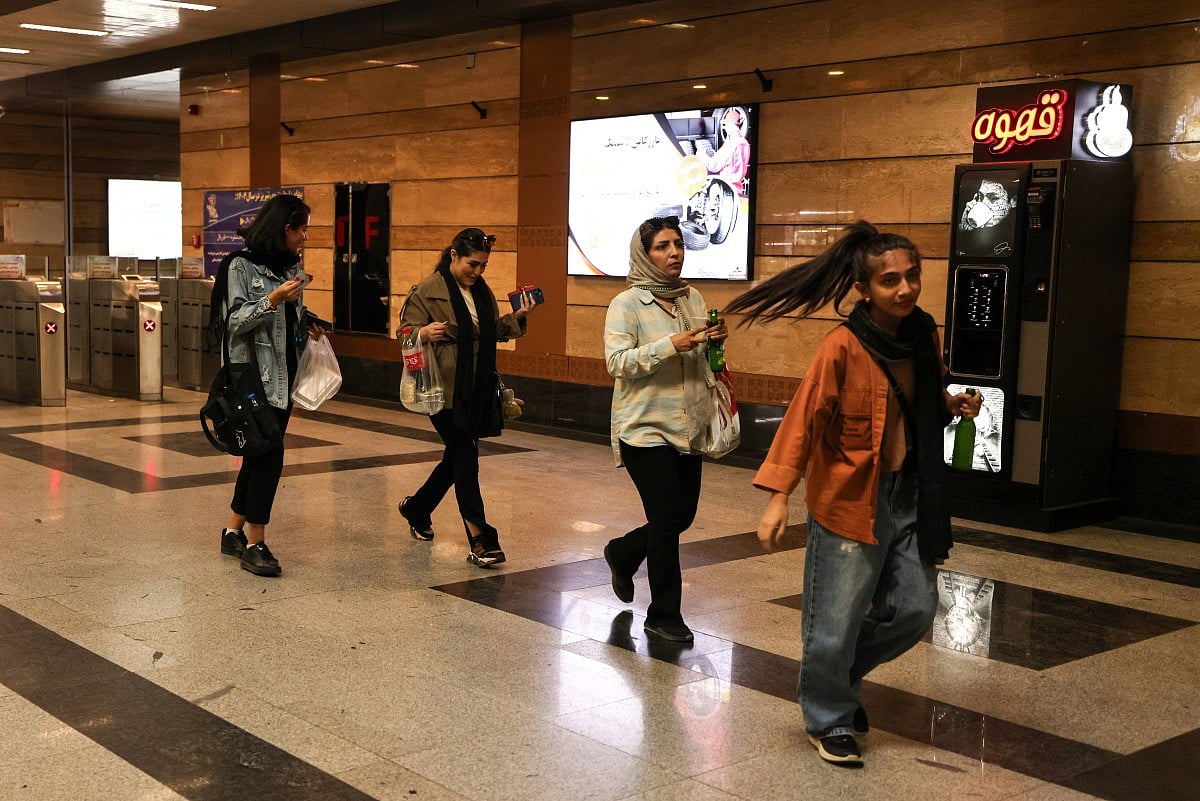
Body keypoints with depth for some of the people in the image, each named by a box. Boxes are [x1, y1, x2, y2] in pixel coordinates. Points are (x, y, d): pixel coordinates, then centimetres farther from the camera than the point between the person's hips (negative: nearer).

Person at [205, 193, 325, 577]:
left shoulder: (292, 265, 13)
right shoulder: (242, 265, -8)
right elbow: (234, 321, -12)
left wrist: (309, 325, 5)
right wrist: (273, 300, -24)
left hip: (284, 374, 8)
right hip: (255, 374, -7)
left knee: (260, 454, 11)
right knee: (269, 454, -11)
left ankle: (234, 531, 23)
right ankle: (255, 545, -2)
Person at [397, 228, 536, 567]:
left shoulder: (482, 291, 13)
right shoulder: (427, 291, -7)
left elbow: (494, 331, 22)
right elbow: (405, 332, -8)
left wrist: (517, 317, 5)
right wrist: (425, 332, -29)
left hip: (477, 392, 7)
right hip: (444, 391, -7)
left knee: (457, 458, 15)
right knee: (466, 460, -10)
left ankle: (416, 508, 39)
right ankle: (480, 541, -8)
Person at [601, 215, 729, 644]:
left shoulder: (693, 298, 8)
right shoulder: (627, 303, -8)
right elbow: (617, 362, -17)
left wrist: (715, 340, -4)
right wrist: (670, 345, -27)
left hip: (687, 428, 6)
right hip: (645, 428, -6)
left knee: (682, 515, 12)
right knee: (667, 519, -6)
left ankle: (622, 553, 41)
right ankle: (664, 615, 10)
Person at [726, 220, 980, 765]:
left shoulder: (923, 336, 4)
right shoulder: (843, 347, -17)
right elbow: (804, 420, -17)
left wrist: (952, 405, 0)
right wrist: (778, 497, -22)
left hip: (909, 496, 7)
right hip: (848, 500, -6)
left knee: (915, 610, 12)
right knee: (835, 622, 2)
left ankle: (841, 674, 37)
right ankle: (829, 720, 26)